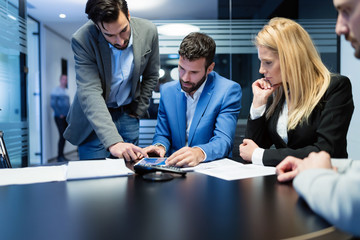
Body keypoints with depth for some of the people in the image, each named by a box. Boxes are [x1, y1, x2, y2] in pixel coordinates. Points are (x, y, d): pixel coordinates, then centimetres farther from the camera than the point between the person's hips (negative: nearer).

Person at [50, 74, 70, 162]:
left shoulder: (66, 91, 18)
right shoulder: (56, 90, -5)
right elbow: (53, 104, -12)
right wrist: (60, 114, -15)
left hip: (66, 117, 7)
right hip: (59, 117, -7)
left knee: (64, 136, 7)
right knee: (62, 136, -11)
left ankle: (61, 156, 14)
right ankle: (60, 156, -4)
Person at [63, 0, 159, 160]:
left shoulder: (148, 31, -14)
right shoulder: (82, 40, -24)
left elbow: (151, 76, 2)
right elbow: (90, 93, -32)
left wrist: (137, 111, 2)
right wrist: (113, 141, -42)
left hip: (127, 113, 3)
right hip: (94, 117, -2)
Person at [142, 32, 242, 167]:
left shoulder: (229, 91, -9)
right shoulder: (167, 90, 6)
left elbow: (223, 140, -17)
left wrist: (199, 153, -38)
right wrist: (160, 146, -11)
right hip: (173, 166, 3)